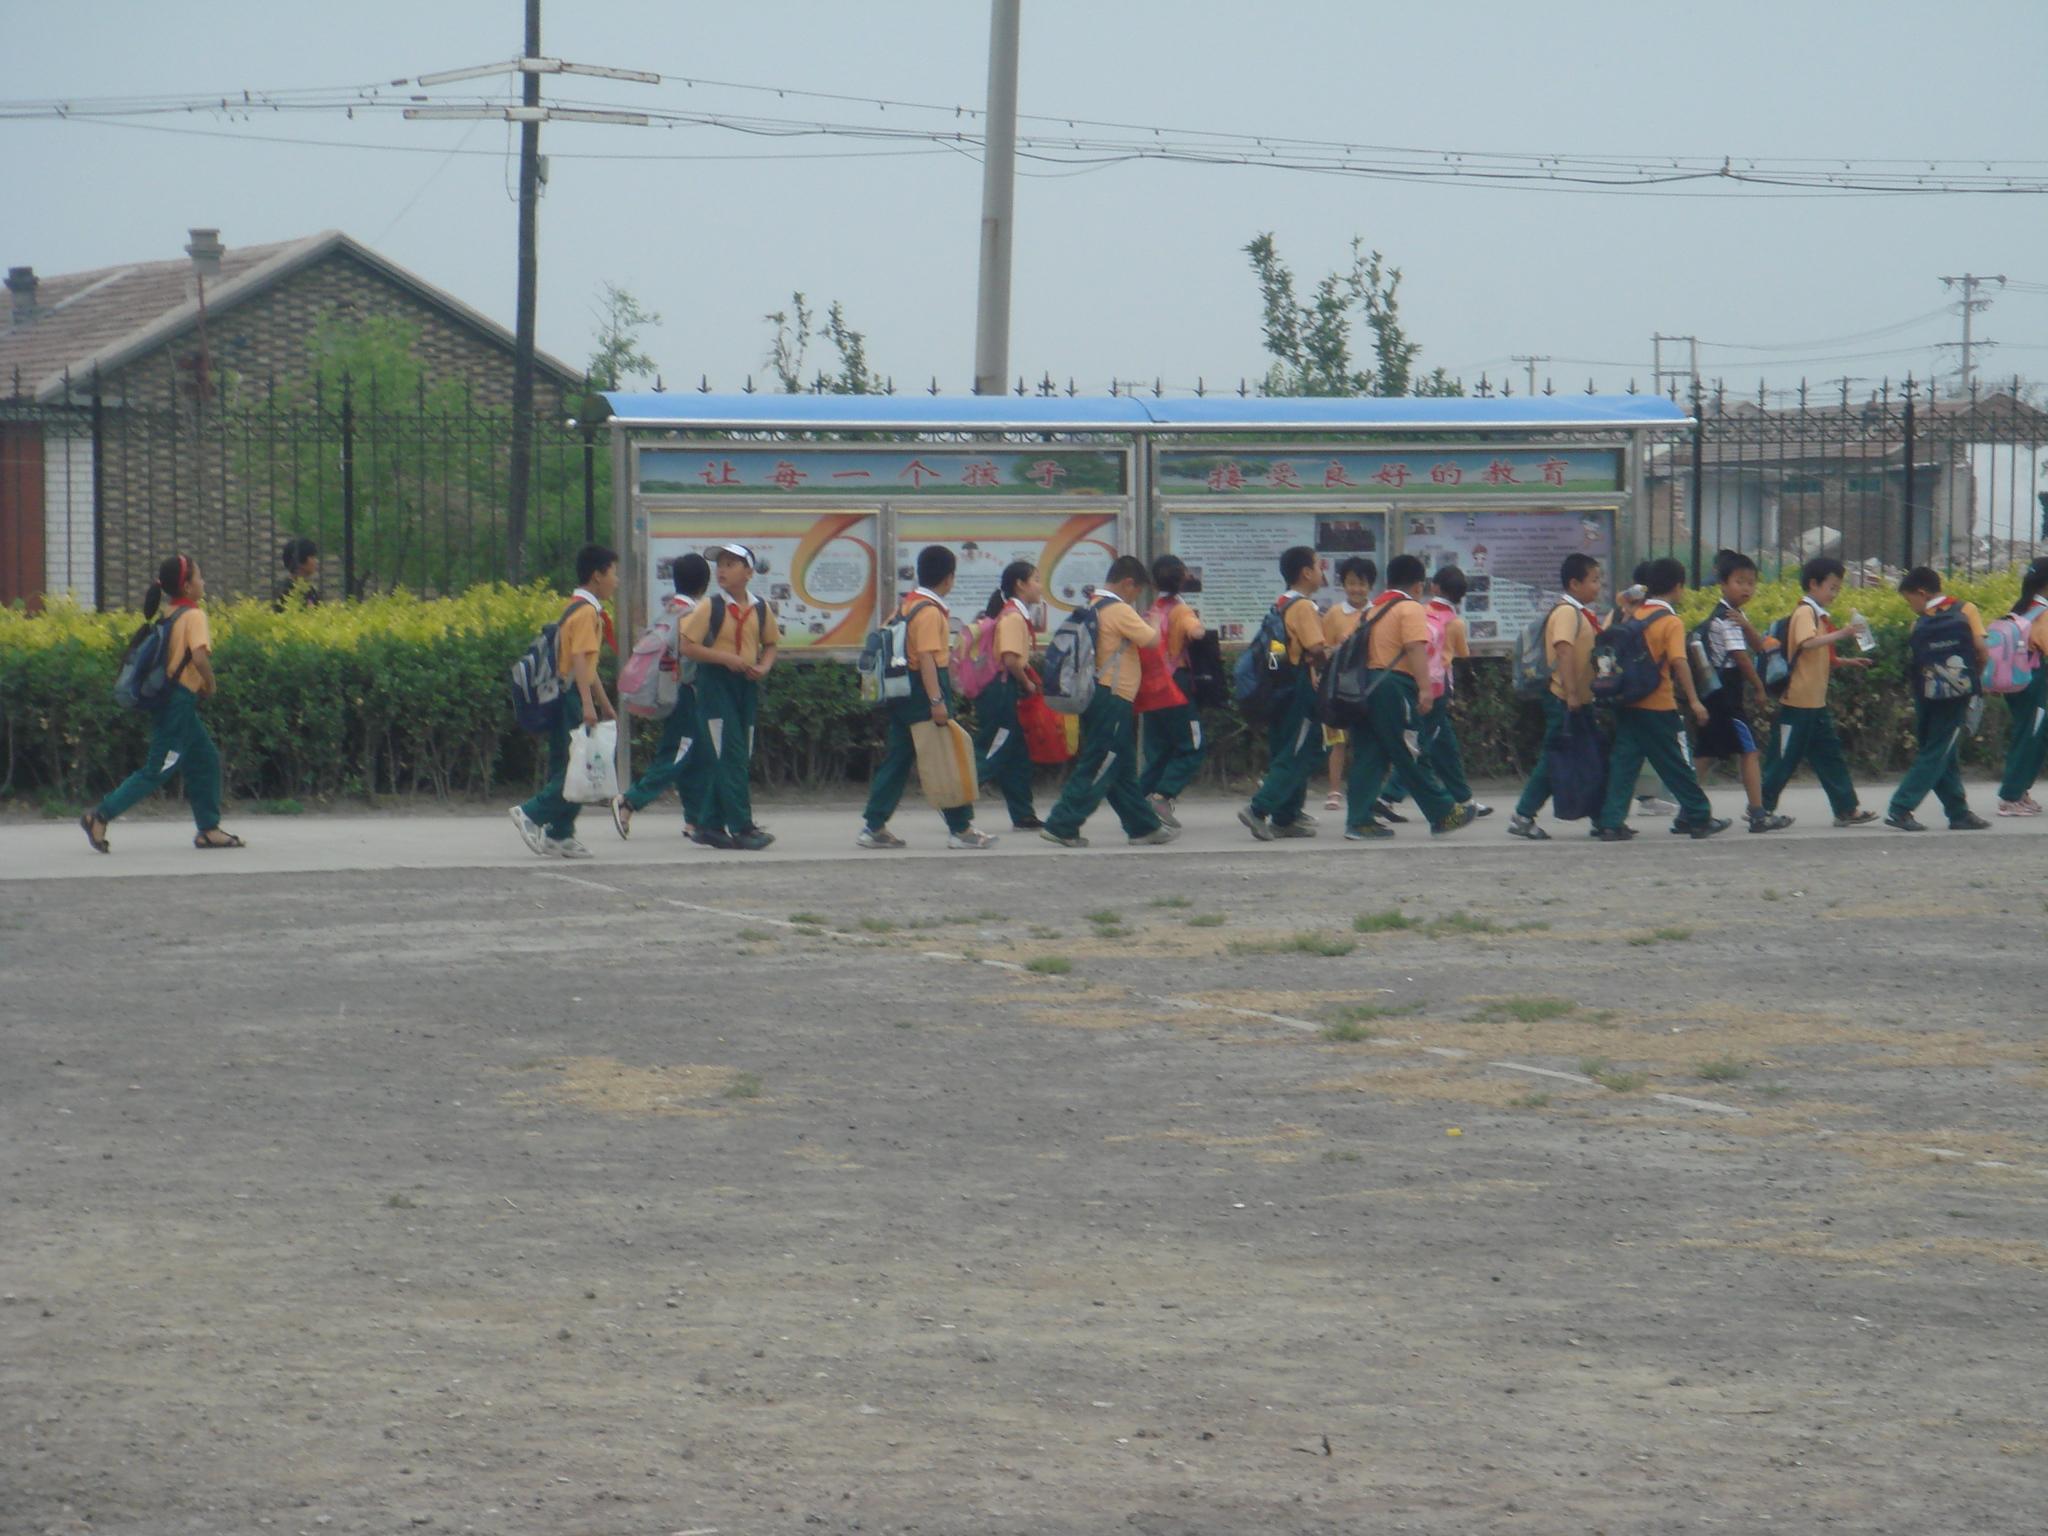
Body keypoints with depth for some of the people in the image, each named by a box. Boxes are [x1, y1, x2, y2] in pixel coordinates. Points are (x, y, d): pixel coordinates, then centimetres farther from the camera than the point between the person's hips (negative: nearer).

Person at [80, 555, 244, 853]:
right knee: (158, 770, -5)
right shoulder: (194, 615, -16)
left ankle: (208, 829, 17)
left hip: (169, 701, 9)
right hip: (179, 702, -9)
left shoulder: (171, 615, 11)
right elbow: (200, 656, -29)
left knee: (206, 759, 15)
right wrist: (211, 684, -11)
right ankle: (100, 817, -6)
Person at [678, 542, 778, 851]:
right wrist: (725, 658, -18)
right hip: (715, 684, -5)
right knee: (729, 756, -11)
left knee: (740, 758, 8)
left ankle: (709, 825, 16)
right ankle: (742, 826, -13)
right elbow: (686, 645, -9)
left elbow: (771, 643, 19)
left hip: (747, 686, 5)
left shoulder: (761, 610, 5)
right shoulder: (710, 608, -7)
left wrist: (764, 666, -3)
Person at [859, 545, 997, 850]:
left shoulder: (909, 604, 13)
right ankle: (961, 828, 3)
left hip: (904, 688, 9)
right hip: (925, 688, -9)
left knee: (898, 757, 10)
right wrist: (937, 701, -27)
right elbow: (927, 658, -24)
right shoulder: (930, 612, -17)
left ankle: (873, 827, 7)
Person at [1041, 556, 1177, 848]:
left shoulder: (1092, 607, 13)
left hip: (1094, 695, 10)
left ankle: (1144, 826, 22)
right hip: (1112, 699, -10)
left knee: (1121, 769, 14)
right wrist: (1154, 623, 6)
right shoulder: (1120, 611, -14)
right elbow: (1152, 640, -14)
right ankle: (1062, 825, -8)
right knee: (1098, 767, -6)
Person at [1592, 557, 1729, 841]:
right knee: (1678, 764, 6)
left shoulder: (1633, 616, 9)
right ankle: (1699, 817, 16)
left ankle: (1611, 822, -2)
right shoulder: (1672, 622, -11)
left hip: (1627, 702, 5)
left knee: (1623, 763, 5)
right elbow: (1678, 661, -21)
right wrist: (1693, 700, -21)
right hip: (1658, 707, -5)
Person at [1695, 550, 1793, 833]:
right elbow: (1740, 656, -15)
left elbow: (1758, 646, 8)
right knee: (1748, 751, -8)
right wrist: (1759, 687, -3)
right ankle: (1758, 814, -9)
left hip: (1714, 696, 10)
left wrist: (1745, 625, -11)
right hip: (1726, 695, -10)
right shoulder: (1726, 619, -13)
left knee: (1708, 754, 8)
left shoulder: (1732, 615, 17)